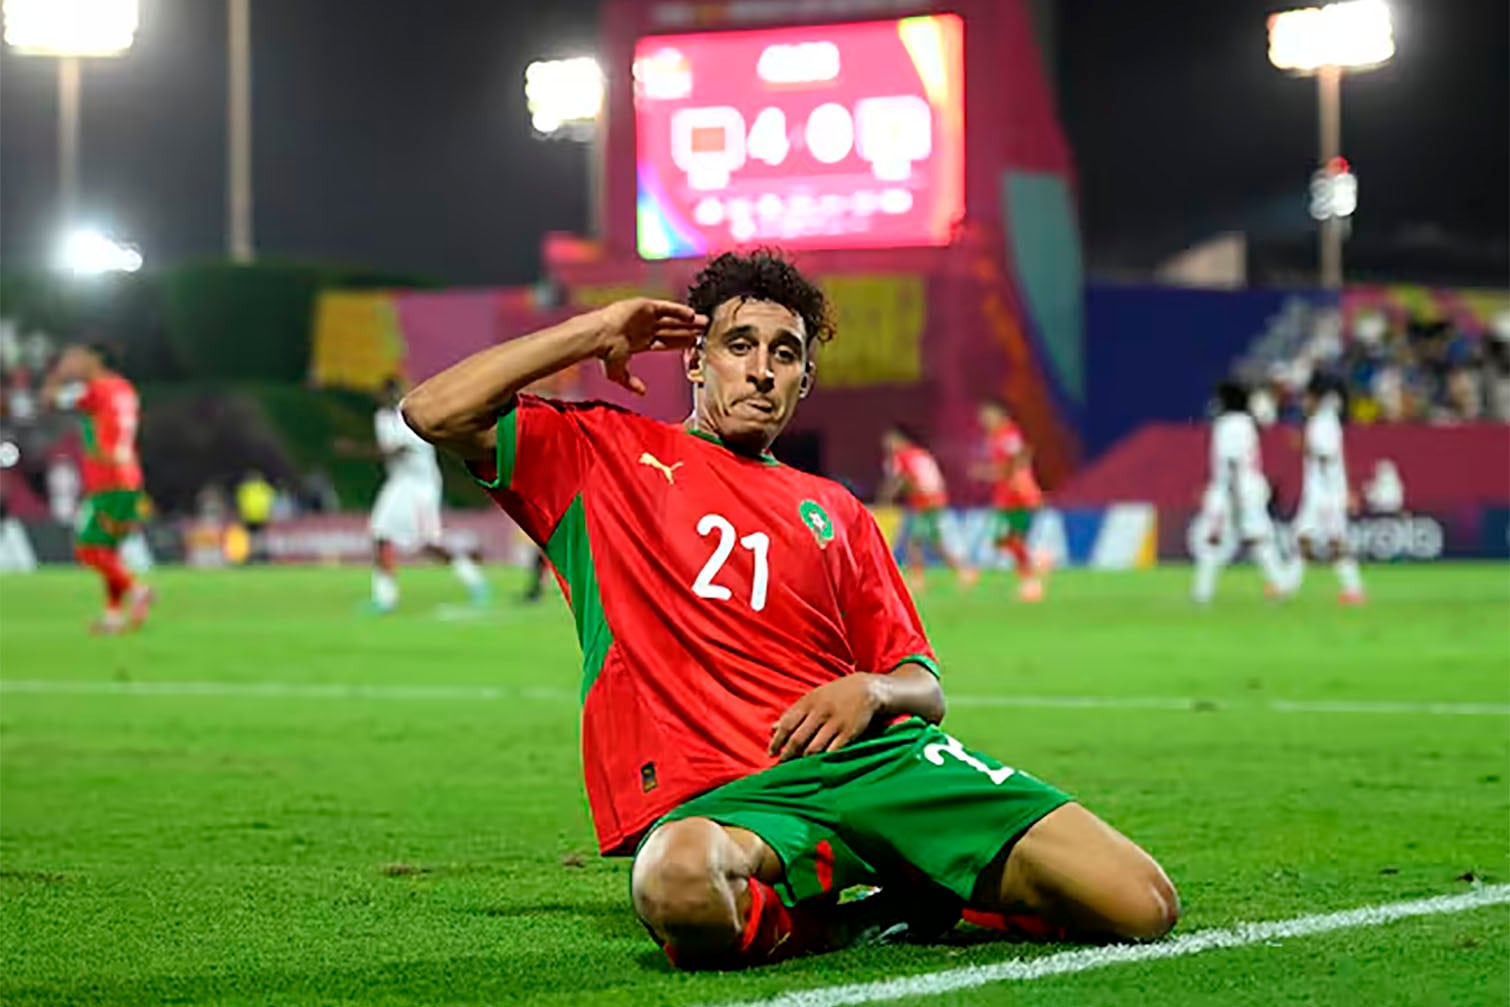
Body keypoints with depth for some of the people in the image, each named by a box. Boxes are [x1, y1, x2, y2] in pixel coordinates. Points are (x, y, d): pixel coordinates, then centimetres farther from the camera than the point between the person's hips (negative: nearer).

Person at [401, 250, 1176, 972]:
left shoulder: (834, 511, 25)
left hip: (871, 757, 4)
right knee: (679, 879, -46)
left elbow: (923, 687, 22)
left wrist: (871, 692, -3)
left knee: (1140, 906, -16)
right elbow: (436, 412, 2)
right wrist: (596, 334, 9)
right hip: (711, 801, -3)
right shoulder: (601, 454, 16)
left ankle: (915, 892, 7)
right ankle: (846, 917, -14)